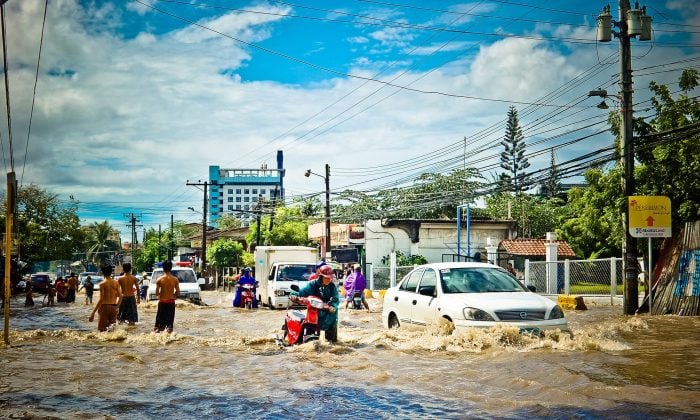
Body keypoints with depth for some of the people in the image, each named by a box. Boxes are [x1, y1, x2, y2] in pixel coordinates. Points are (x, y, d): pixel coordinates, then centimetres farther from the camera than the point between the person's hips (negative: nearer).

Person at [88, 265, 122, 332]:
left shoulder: (102, 284, -9)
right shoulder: (116, 283, 5)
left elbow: (101, 299, -15)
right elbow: (120, 296, 5)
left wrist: (93, 312, -13)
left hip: (105, 306, -4)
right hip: (113, 307, 4)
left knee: (102, 329, 1)